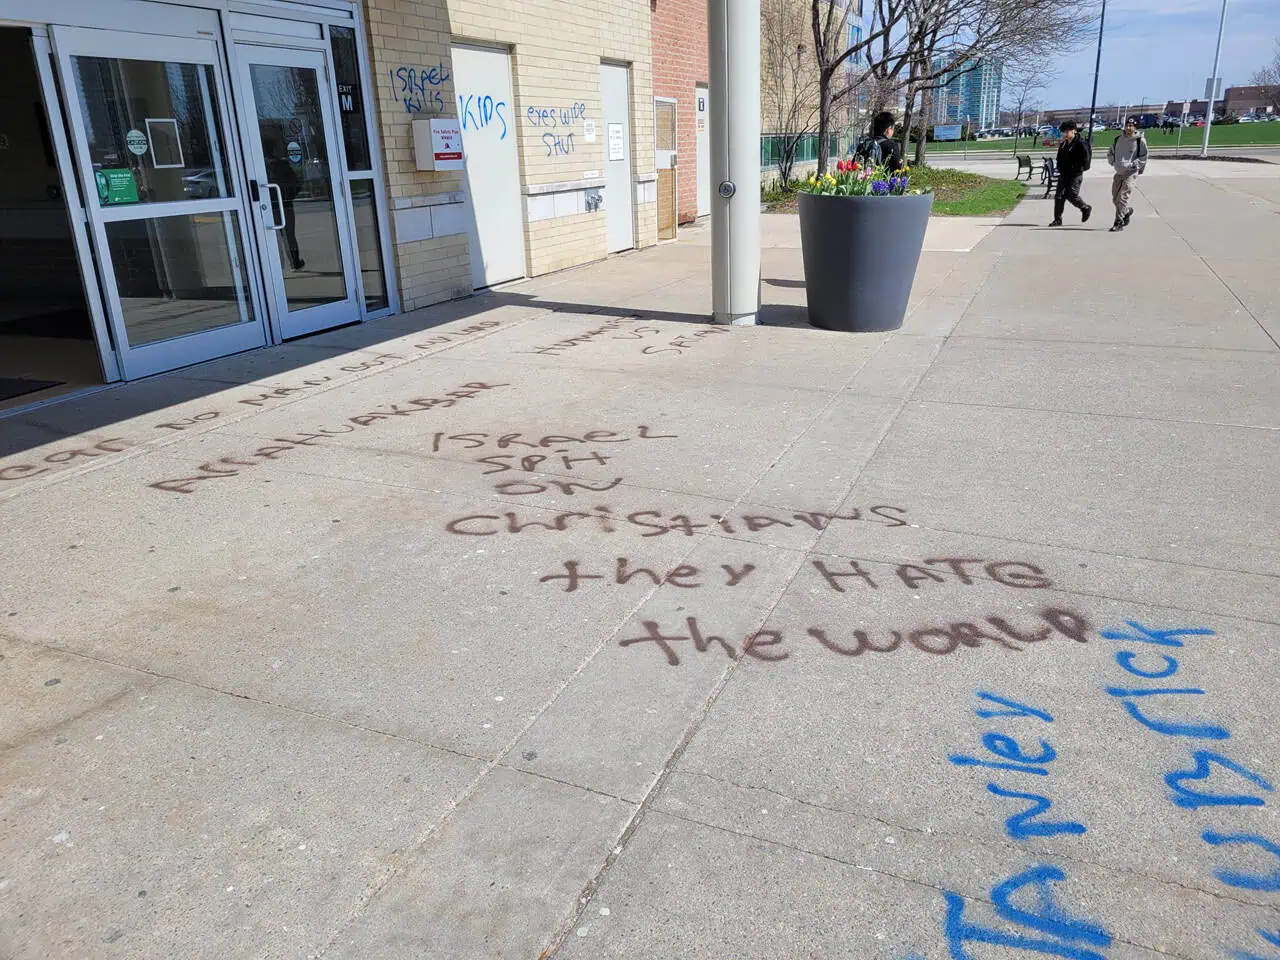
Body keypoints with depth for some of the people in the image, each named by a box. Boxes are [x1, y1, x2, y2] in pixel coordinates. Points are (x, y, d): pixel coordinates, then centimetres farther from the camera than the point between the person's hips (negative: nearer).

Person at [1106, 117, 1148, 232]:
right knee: (1115, 199, 10)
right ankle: (1127, 211, 38)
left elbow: (1143, 158, -5)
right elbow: (1110, 153, 21)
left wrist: (1132, 165, -14)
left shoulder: (1140, 140, -6)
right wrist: (1113, 162, 8)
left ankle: (1118, 223, -8)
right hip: (1119, 173, 6)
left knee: (1123, 198, -12)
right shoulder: (1118, 139, 8)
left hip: (1130, 173, -6)